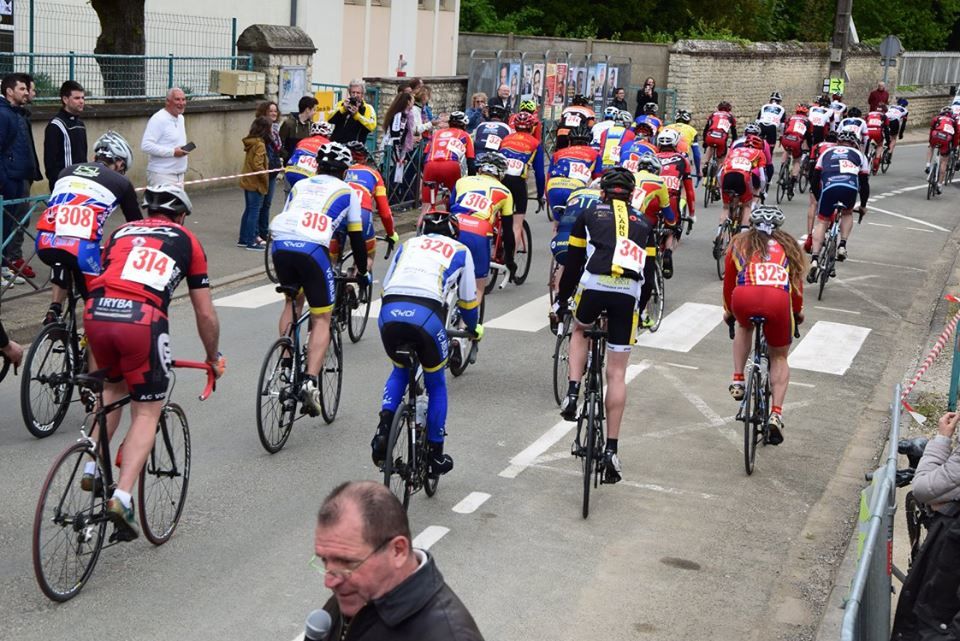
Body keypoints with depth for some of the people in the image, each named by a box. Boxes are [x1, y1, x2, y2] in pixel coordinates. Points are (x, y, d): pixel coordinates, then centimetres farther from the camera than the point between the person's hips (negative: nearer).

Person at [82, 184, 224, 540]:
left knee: (113, 386, 31)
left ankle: (91, 467, 22)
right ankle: (122, 497, -4)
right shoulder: (187, 241, 22)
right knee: (147, 412, 9)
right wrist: (214, 357, 38)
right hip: (142, 320, -4)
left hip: (96, 312, 4)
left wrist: (98, 353, 51)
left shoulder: (122, 232, 30)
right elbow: (205, 314, 21)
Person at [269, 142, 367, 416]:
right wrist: (362, 270, 38)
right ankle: (310, 381, -9)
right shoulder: (347, 192, 22)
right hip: (312, 249, -3)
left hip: (281, 245, 4)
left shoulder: (300, 185, 31)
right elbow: (356, 236, 24)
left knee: (292, 300, 30)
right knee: (322, 319, 7)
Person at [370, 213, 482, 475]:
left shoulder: (408, 244, 30)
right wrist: (474, 329, 47)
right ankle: (435, 455, 26)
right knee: (436, 383, 22)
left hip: (389, 312, 3)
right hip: (426, 316, -3)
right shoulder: (459, 251, 24)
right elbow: (467, 300, 28)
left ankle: (384, 427, 9)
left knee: (400, 370, 32)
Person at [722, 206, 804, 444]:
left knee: (744, 327, 38)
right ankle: (776, 413, 5)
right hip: (778, 299, 0)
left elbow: (729, 281, 35)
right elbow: (797, 282, 34)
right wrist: (797, 311, 50)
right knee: (779, 358, 21)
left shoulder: (740, 242, 31)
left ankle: (738, 380, 25)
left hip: (743, 298, 0)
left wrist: (728, 311, 50)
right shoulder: (787, 245, 31)